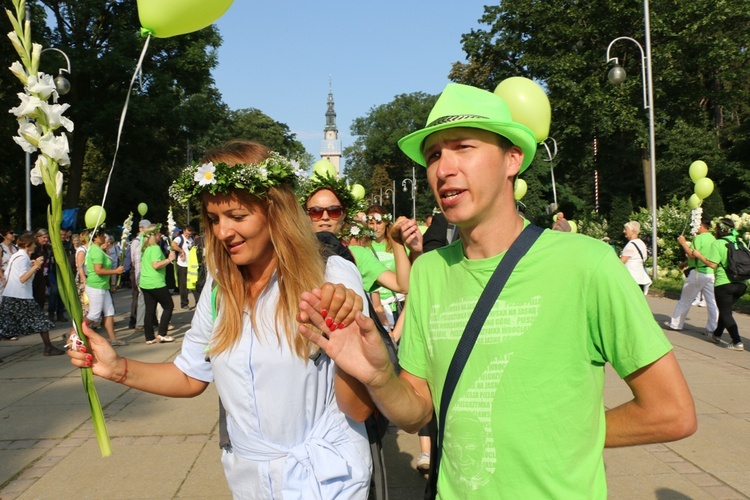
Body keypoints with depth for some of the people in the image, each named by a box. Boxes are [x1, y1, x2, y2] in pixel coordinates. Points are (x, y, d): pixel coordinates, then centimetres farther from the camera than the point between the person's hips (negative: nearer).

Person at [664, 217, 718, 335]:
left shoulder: (698, 238, -13)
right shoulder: (713, 238, 10)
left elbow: (692, 255, -19)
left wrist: (683, 243, -9)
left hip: (698, 273, -6)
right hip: (711, 273, 6)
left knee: (685, 300, 6)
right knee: (712, 302, 6)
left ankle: (675, 324, 16)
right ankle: (713, 328, 6)